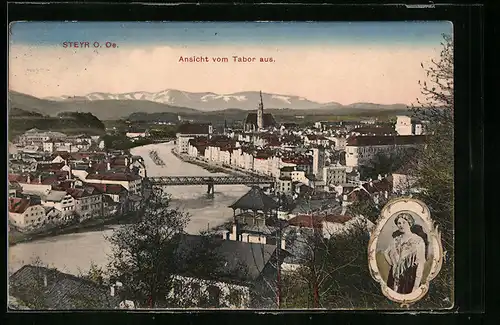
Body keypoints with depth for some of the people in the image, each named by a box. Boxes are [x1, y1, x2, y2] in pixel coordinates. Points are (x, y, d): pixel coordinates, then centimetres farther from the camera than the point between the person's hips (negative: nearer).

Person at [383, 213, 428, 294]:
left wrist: (416, 286, -18)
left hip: (410, 276, -5)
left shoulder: (418, 240, -8)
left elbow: (420, 264, -12)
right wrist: (391, 263, 9)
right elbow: (386, 253, 27)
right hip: (395, 276, 5)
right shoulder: (396, 239, 10)